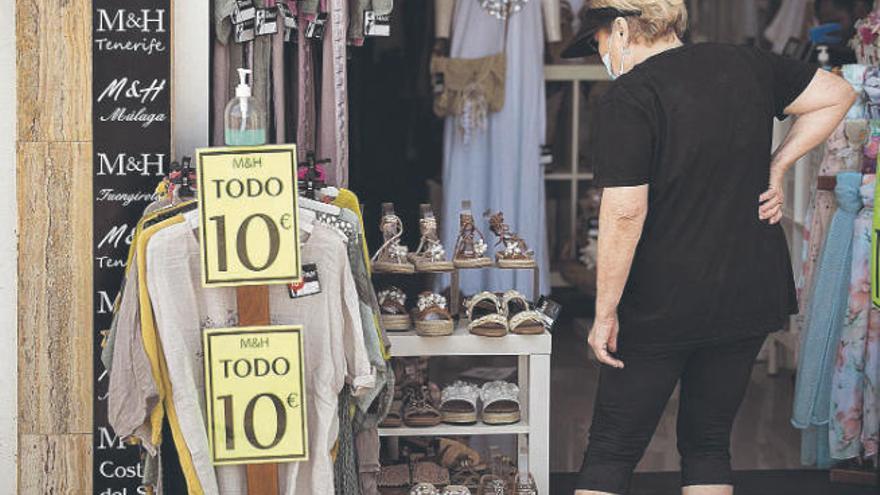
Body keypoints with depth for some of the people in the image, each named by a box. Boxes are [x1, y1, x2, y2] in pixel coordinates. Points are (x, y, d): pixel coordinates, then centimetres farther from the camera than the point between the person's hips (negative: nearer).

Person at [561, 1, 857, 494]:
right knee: (709, 444, 16)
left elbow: (624, 213, -19)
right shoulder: (747, 65, 4)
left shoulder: (628, 99, -14)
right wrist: (776, 166, 9)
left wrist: (605, 314, -13)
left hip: (661, 305, -5)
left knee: (611, 452, 5)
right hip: (752, 296, 5)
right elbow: (838, 94, 14)